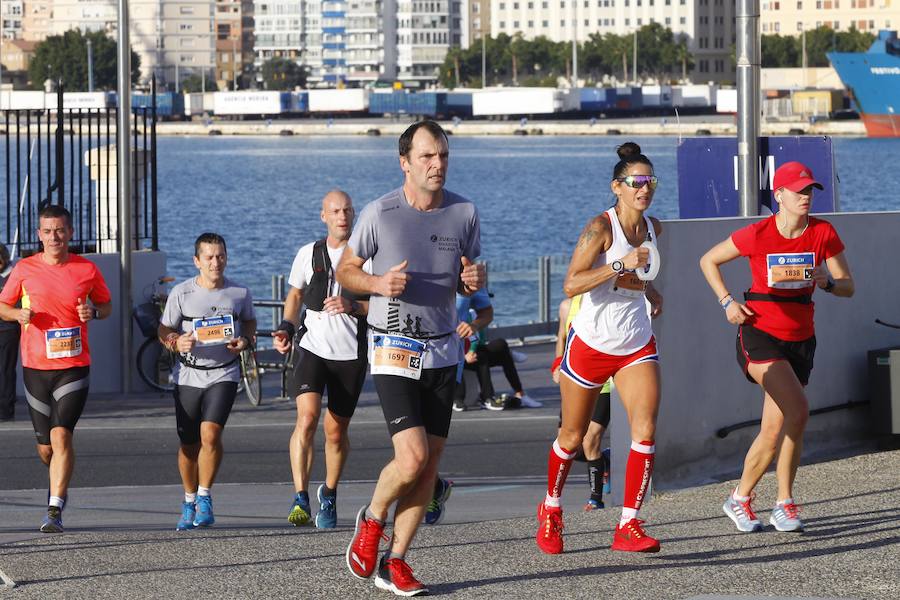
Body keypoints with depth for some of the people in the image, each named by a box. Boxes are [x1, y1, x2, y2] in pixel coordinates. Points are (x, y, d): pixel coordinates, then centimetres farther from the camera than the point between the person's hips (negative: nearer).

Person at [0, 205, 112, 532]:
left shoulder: (87, 270, 1)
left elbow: (106, 305, 15)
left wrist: (93, 312, -7)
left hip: (74, 367, -2)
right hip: (35, 367, 2)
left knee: (61, 434, -17)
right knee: (45, 447, 7)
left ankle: (55, 511, -16)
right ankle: (59, 483, 41)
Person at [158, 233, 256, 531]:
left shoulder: (239, 293, -1)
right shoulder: (181, 293, -4)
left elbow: (250, 321, 19)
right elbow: (164, 330, 4)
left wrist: (245, 341, -3)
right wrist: (176, 342, -19)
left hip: (224, 374, -1)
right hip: (188, 376, 1)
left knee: (210, 434, -20)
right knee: (188, 445, 7)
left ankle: (204, 496, -2)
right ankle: (189, 502, 29)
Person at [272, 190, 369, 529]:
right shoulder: (308, 254, 6)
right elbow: (295, 294, 22)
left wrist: (352, 306, -19)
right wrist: (287, 329, 6)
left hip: (351, 354, 0)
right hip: (312, 348, 0)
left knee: (336, 431, 8)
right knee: (307, 417, -20)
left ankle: (329, 495, 32)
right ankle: (300, 499, -23)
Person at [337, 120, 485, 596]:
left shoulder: (465, 213, 1)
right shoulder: (380, 214, -10)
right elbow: (345, 270, 2)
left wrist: (474, 280, -10)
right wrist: (378, 284, -18)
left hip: (443, 351, 5)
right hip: (394, 350, -5)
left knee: (430, 464, 3)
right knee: (412, 458, -16)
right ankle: (372, 519, 14)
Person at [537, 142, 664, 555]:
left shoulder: (652, 229, 5)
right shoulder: (601, 227, -16)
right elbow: (570, 285, -25)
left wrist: (648, 290, 9)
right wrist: (621, 265, -32)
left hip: (636, 345, 4)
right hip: (591, 344, -4)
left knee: (646, 431, -14)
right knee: (572, 437, 9)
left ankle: (628, 526, -12)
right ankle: (551, 509, 35)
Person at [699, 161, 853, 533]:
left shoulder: (823, 233, -1)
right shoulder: (758, 235, -9)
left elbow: (848, 287, 4)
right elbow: (708, 261, 5)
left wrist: (827, 282, -17)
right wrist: (727, 303, -4)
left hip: (800, 337, 4)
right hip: (760, 332, -4)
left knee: (774, 431, 4)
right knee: (797, 409, -22)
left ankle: (741, 498, 20)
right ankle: (785, 502, -11)